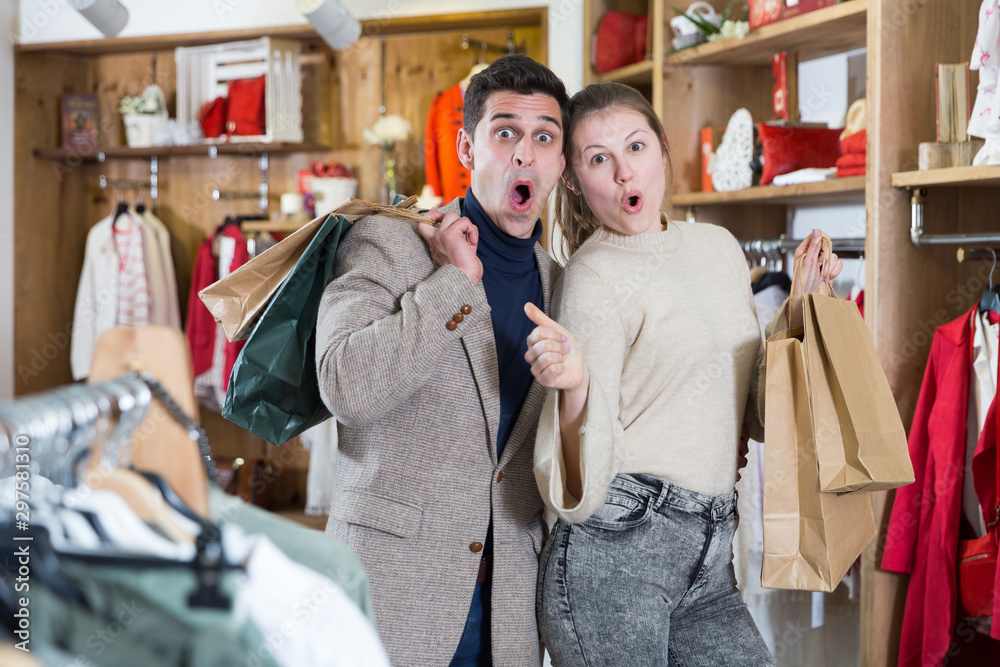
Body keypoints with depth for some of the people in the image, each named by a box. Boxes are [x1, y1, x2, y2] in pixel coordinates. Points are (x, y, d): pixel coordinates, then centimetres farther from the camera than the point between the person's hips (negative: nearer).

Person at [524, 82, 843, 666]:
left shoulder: (718, 247, 12)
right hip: (615, 550, -6)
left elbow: (754, 409, 21)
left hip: (708, 563, 6)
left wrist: (800, 309, 13)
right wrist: (575, 387, -30)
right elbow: (583, 484, -13)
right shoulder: (593, 277, -8)